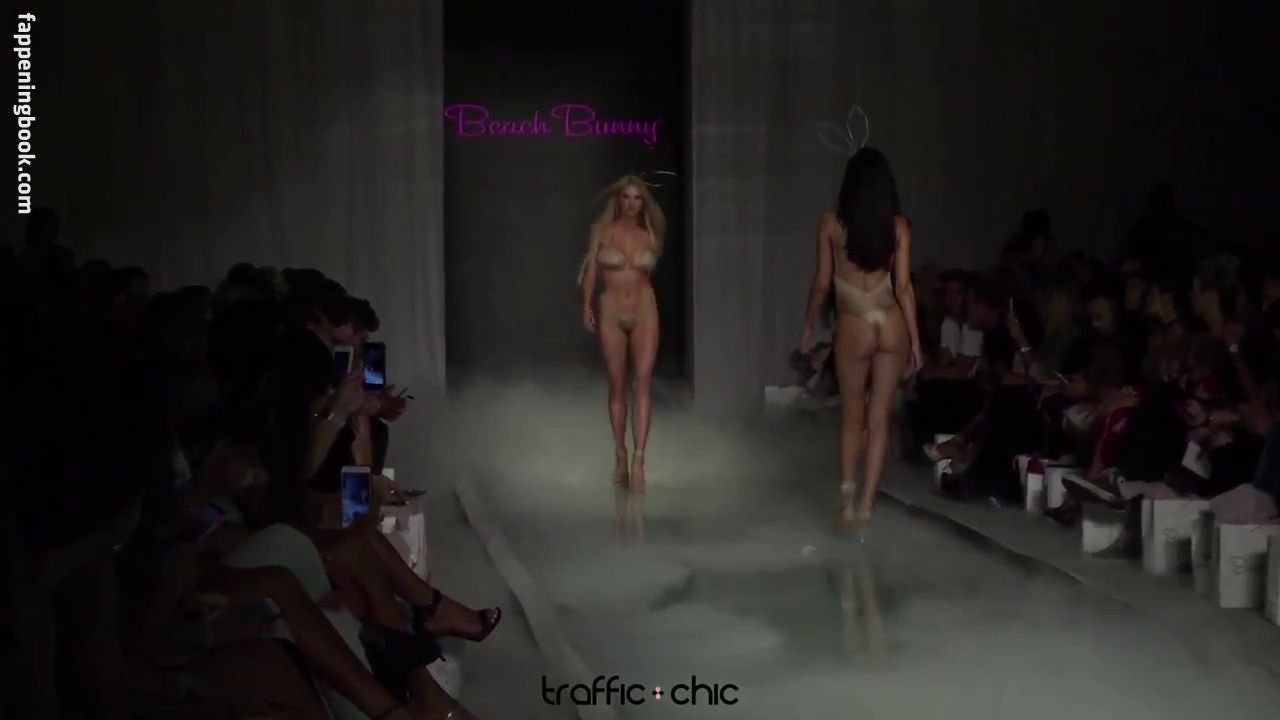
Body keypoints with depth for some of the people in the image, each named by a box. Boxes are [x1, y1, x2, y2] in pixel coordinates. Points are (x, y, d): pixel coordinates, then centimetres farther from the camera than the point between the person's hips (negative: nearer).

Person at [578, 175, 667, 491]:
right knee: (617, 386, 5)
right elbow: (591, 270, -1)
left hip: (644, 312, 1)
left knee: (642, 384, -10)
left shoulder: (649, 235, 6)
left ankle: (638, 461, -15)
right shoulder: (601, 231, 0)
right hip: (611, 313, -1)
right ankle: (620, 457, 18)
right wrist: (587, 307, -8)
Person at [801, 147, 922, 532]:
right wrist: (915, 340, 2)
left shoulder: (831, 224, -5)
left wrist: (808, 326, 14)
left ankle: (847, 491, 4)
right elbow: (904, 287, -5)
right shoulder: (898, 226, -3)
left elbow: (822, 284, 0)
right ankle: (866, 503, 10)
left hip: (854, 327, -1)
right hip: (891, 325, 1)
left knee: (853, 416, 15)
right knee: (880, 418, 8)